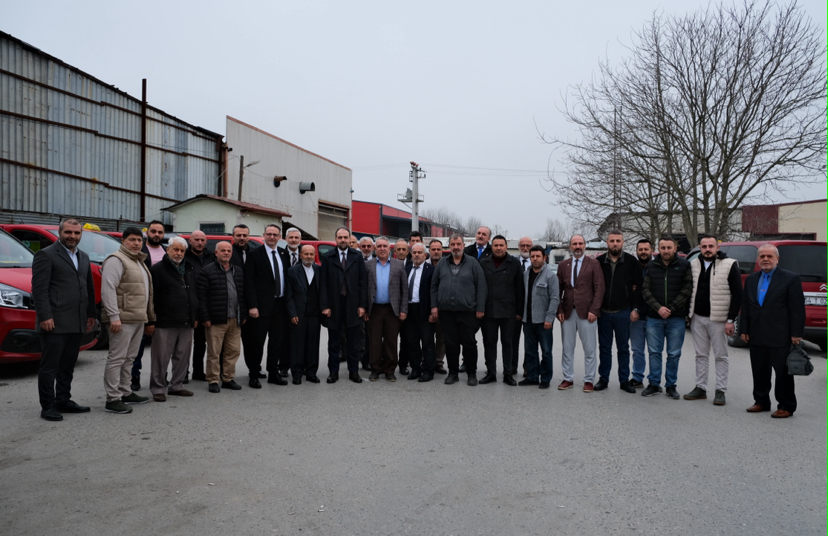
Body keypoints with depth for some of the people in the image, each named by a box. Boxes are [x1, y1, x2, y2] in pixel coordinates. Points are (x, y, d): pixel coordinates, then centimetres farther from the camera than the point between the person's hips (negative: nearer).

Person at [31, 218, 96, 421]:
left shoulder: (83, 257, 17)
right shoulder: (46, 255, -5)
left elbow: (89, 288, 21)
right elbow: (39, 288, -11)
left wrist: (91, 314, 16)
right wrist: (45, 316, -17)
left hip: (76, 324, 7)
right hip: (55, 324, -7)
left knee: (67, 366, 14)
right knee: (49, 366, 1)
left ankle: (63, 401, 24)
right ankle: (48, 407, 7)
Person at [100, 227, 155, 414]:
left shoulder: (140, 262, 22)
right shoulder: (116, 260, -8)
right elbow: (108, 289, -17)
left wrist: (149, 319, 23)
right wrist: (114, 316, -23)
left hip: (138, 319, 9)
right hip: (123, 319, -9)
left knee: (128, 358, 15)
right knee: (117, 358, -6)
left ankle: (126, 393, 24)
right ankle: (113, 399, -3)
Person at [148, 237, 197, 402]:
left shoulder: (190, 270, 17)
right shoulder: (157, 269, -2)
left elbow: (195, 294, 22)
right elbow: (151, 297, -7)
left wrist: (195, 316, 17)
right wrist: (151, 321, -11)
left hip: (186, 322, 6)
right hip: (164, 322, -6)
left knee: (183, 357, 10)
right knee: (161, 357, -1)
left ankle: (176, 385, 22)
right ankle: (158, 388, 9)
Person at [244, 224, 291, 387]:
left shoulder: (284, 254, 11)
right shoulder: (255, 254, -4)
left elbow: (288, 278, 12)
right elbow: (249, 282, -9)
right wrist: (252, 306, -15)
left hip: (280, 305, 5)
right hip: (262, 305, -5)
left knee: (277, 341, 11)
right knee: (257, 342, 2)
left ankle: (273, 373, 21)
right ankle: (254, 375, 12)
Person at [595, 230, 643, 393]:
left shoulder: (631, 262, -1)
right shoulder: (599, 262, 3)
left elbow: (638, 286, 0)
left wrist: (635, 308, -5)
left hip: (623, 312, -1)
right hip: (603, 312, 1)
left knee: (623, 348, 8)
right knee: (604, 348, 9)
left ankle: (624, 380, 18)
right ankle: (603, 379, 18)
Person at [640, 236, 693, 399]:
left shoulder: (684, 265, 1)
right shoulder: (651, 266, 7)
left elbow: (687, 289, -4)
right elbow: (645, 290, 3)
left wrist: (671, 309, -11)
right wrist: (658, 308, -10)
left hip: (676, 318, -1)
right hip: (654, 317, 2)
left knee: (674, 354, 6)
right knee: (654, 352, 6)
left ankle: (671, 385, 17)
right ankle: (654, 384, 16)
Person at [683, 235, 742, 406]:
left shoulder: (729, 265, -5)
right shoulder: (694, 265, 8)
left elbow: (737, 294, -8)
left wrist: (731, 320, -13)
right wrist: (689, 314, 8)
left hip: (718, 319, -4)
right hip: (697, 318, 5)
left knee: (720, 356, 4)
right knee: (701, 355, 11)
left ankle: (720, 391, 11)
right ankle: (700, 388, 19)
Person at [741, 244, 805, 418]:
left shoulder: (791, 279, -4)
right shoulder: (751, 279, 12)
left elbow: (797, 308, -6)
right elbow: (745, 306, 14)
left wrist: (796, 334, -10)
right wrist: (744, 330, 10)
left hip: (780, 337, -5)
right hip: (757, 337, 5)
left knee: (783, 372, 2)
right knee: (759, 371, 12)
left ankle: (786, 406, 13)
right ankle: (761, 401, 25)